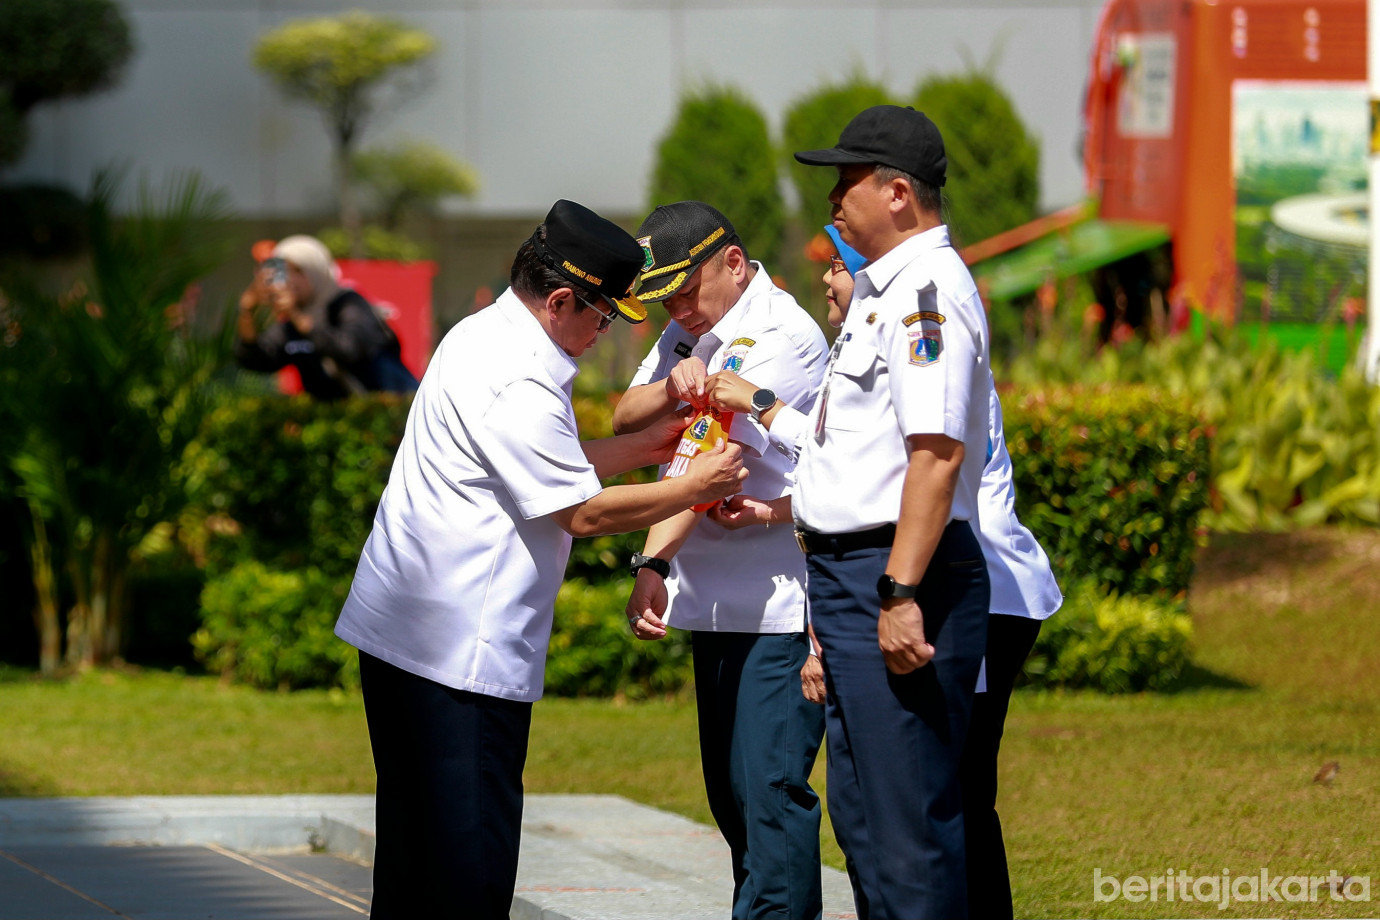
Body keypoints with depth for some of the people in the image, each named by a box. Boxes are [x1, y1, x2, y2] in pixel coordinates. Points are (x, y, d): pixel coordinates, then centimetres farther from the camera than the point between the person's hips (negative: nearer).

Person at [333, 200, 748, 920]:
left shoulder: (482, 336, 14)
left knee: (412, 839, 14)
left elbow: (552, 471, 22)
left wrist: (646, 445, 17)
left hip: (396, 628, 11)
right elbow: (582, 512, -14)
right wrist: (693, 487, -3)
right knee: (473, 849, -8)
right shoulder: (519, 388, -19)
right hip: (462, 644, -11)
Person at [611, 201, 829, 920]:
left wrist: (654, 562, -27)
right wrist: (672, 387, -18)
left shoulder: (781, 337, -14)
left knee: (767, 785, -15)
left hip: (780, 604, -9)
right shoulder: (689, 332, 14)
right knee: (729, 790, 12)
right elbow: (626, 420, 4)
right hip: (716, 603, 9)